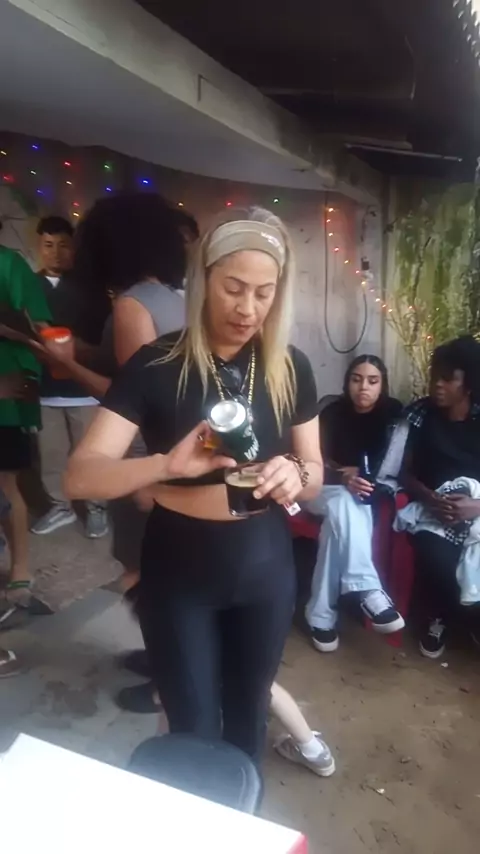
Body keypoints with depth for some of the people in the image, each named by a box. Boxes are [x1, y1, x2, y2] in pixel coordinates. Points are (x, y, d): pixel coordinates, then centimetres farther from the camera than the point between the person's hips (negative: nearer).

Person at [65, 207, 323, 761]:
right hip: (178, 573, -2)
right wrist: (168, 465, -38)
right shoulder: (156, 366, -14)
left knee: (248, 712, 22)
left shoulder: (290, 369, -5)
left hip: (265, 566, 3)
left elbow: (315, 474, 2)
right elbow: (80, 477, -20)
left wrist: (296, 475, -22)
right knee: (193, 728, 12)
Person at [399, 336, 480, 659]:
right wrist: (431, 499, -15)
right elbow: (405, 472, 3)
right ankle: (439, 617, 3)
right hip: (434, 508, 0)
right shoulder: (421, 413, 5)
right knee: (436, 559, -30)